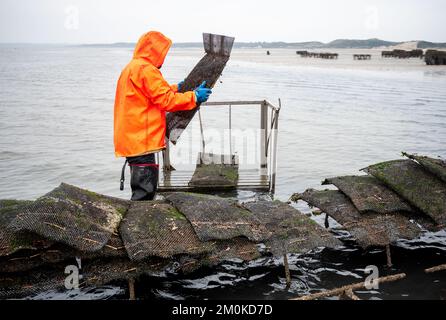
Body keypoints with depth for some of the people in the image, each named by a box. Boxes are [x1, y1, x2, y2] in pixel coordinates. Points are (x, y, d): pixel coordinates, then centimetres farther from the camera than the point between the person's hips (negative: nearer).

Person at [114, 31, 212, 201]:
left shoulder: (131, 68, 20)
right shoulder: (146, 69, -12)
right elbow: (166, 100, -15)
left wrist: (175, 88, 29)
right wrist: (194, 96, -7)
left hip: (131, 140, 11)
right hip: (142, 140, -11)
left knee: (144, 189, 16)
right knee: (144, 192, -8)